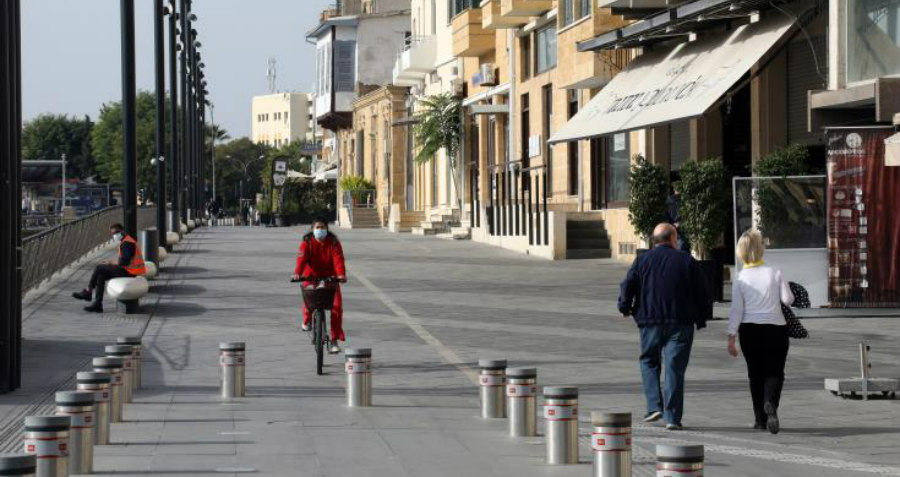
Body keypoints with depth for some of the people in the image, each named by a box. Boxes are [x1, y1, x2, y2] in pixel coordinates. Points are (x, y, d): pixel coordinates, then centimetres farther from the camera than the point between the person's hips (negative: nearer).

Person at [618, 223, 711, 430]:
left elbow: (627, 286, -2)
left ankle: (654, 406, 3)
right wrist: (702, 318, 13)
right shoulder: (687, 261, 3)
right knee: (675, 367, 1)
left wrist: (625, 308, 15)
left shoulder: (642, 261, 4)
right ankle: (672, 417, -3)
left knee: (649, 361, 18)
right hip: (680, 323, -1)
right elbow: (702, 292, 2)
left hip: (650, 321, 1)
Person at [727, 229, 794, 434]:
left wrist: (731, 338, -4)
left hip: (749, 329, 1)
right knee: (774, 371, 3)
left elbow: (736, 310, -5)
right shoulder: (775, 273, -4)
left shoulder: (740, 279, -3)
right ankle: (770, 404, -27)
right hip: (775, 328, -1)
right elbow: (788, 299, -4)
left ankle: (760, 418, 13)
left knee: (755, 373, 12)